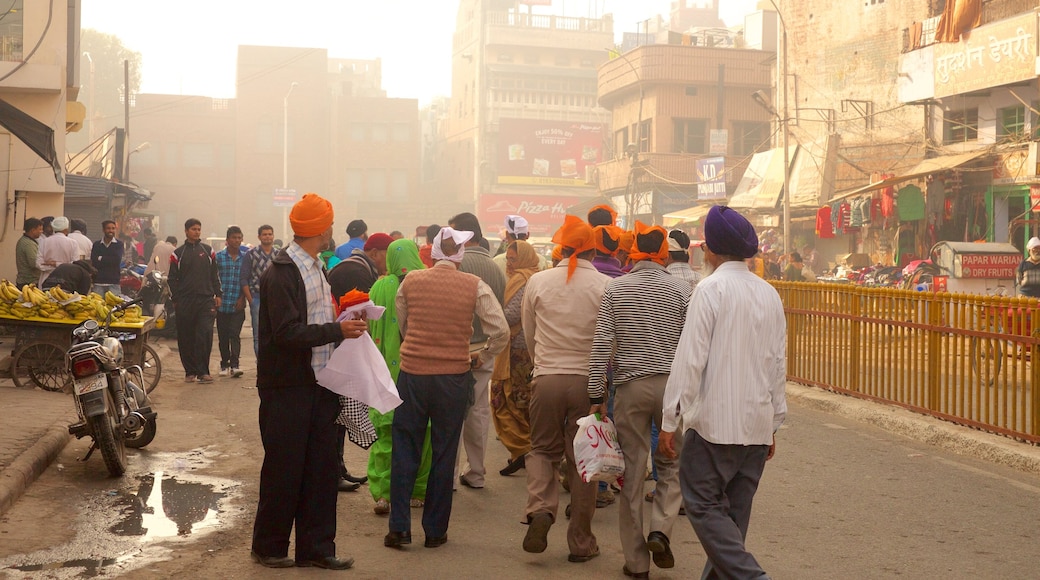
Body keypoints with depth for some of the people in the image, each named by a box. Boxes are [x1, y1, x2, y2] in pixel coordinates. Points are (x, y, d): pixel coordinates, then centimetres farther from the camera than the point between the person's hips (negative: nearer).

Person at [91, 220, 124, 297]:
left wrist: (101, 259, -2)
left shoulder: (119, 245, 7)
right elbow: (93, 262, -1)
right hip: (98, 282, 1)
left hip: (113, 282, -1)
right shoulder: (96, 245, 10)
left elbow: (117, 260, -8)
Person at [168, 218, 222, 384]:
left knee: (205, 335, -10)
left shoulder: (208, 251, 11)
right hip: (185, 302, 0)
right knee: (186, 338, 3)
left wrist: (217, 295, 8)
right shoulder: (178, 254, 7)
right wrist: (174, 299, 1)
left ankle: (203, 371, -6)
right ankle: (190, 371, 12)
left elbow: (215, 275, 14)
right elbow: (172, 278, 8)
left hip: (206, 300, 0)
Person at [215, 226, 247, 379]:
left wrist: (243, 298, -4)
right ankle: (224, 364, 21)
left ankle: (234, 365, -12)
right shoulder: (218, 257, 2)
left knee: (235, 334, -9)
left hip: (238, 304, -1)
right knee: (223, 336, 8)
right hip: (222, 303, 1)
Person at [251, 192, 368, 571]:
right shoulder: (280, 274, -15)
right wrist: (337, 330, -21)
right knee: (283, 470, 3)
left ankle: (315, 548, 21)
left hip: (319, 383, 8)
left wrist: (345, 322, 2)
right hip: (288, 387, -8)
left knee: (321, 469, 11)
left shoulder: (315, 268, 15)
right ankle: (268, 547, 19)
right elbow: (287, 333, -22)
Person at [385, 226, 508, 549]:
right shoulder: (475, 286, -5)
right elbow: (501, 331, -9)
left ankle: (399, 527, 7)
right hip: (454, 376, -1)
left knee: (405, 450, 10)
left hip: (412, 373, 1)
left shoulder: (411, 281, 1)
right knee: (443, 454, 9)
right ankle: (435, 531, 15)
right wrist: (482, 359, 6)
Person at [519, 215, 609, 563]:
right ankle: (581, 541, 17)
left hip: (546, 378, 1)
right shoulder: (606, 286, -7)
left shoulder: (537, 282, 0)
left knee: (543, 449, 19)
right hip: (589, 381, -1)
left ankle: (540, 508, -6)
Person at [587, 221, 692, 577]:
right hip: (672, 384, 0)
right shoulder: (681, 290, 1)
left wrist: (597, 394, 1)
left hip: (630, 386, 0)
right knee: (672, 463, 16)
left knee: (632, 471, 6)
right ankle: (660, 529, -4)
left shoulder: (615, 289, 2)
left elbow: (601, 344, -3)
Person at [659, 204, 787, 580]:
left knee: (703, 505, 1)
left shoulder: (711, 289, -11)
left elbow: (690, 359, -13)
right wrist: (774, 423, 20)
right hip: (757, 422, 7)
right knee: (734, 512, 13)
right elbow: (778, 363, 12)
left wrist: (670, 420, -8)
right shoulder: (769, 294, 9)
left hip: (714, 421, -7)